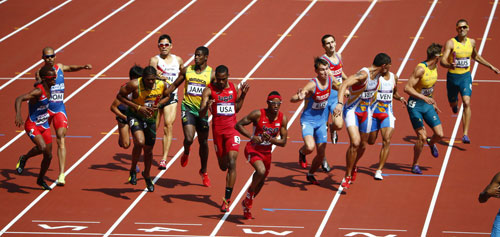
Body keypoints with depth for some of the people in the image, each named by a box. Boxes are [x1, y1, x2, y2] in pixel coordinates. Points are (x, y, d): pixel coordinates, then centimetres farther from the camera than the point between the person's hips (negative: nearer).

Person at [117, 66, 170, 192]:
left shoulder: (161, 85, -13)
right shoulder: (135, 84, -24)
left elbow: (167, 96, 8)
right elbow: (120, 96, -14)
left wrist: (158, 104, -14)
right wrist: (138, 107, -21)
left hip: (151, 119, 4)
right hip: (135, 116, -4)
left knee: (148, 150, 14)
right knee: (140, 142, -28)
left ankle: (147, 175, 40)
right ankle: (133, 170, -4)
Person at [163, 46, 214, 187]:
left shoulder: (212, 74, -3)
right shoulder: (187, 70, 3)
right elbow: (174, 85, 12)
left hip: (202, 110, 0)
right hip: (187, 107, 0)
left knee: (203, 142, 10)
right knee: (189, 138, -18)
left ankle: (204, 171, 28)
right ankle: (186, 153, 19)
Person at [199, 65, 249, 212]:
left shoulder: (233, 88, 6)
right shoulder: (209, 90, -5)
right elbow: (201, 114, -12)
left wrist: (243, 95, 6)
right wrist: (206, 107, -33)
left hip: (232, 129, 1)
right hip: (218, 129, -1)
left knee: (232, 163, -15)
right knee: (223, 165, 11)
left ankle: (227, 200, -14)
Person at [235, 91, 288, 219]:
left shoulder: (282, 119, -6)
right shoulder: (258, 114, -17)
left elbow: (283, 142, -4)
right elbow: (238, 125, -13)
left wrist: (271, 139, -24)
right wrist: (251, 136, -27)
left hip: (267, 151, 5)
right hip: (253, 149, -5)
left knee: (261, 181, 17)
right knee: (261, 171, -32)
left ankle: (247, 204, 43)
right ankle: (249, 196, -6)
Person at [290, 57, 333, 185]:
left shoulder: (330, 79, -7)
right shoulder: (312, 84, -26)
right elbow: (292, 99, -34)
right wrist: (299, 98, -53)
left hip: (321, 121, 6)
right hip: (308, 120, -6)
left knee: (321, 154, 7)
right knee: (310, 147, -28)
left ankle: (310, 175, 35)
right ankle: (301, 152, 10)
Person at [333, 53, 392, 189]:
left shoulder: (377, 75, 0)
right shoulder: (363, 75, -26)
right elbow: (344, 85, -41)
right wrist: (340, 103, -54)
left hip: (366, 112, 7)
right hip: (352, 111, -7)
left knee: (363, 146, 15)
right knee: (355, 142, -23)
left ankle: (353, 167, 45)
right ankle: (347, 177, -9)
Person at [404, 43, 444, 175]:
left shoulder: (435, 67, 4)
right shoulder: (421, 69, -22)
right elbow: (407, 88, -26)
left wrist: (433, 103, 22)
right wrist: (424, 97, -33)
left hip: (428, 104, 7)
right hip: (415, 105, -7)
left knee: (439, 134, -2)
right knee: (422, 137, -11)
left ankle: (431, 144, 34)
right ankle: (415, 165, 8)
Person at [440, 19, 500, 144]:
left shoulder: (471, 42, 2)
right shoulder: (450, 43, -12)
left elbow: (475, 56, 23)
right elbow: (442, 61, -21)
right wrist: (450, 65, -43)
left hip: (466, 76, 1)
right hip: (453, 76, -1)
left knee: (466, 103, -17)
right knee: (453, 103, 16)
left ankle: (465, 134, -18)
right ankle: (455, 105, 60)